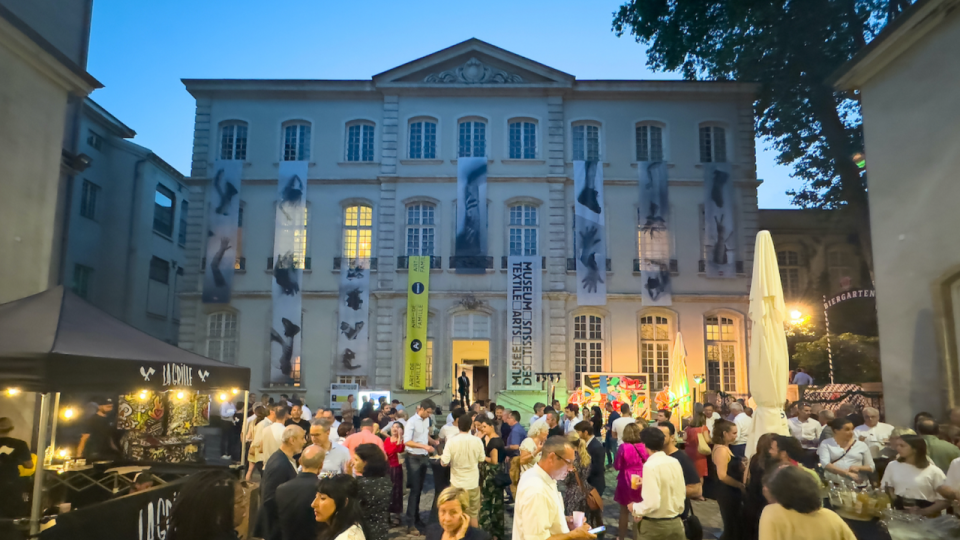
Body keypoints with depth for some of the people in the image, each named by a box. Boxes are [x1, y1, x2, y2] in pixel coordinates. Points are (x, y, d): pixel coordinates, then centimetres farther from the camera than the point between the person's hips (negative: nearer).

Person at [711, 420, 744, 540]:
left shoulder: (725, 448, 11)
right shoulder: (721, 450, -21)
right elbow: (722, 476, -26)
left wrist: (741, 466, 5)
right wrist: (741, 485, -16)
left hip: (730, 492, 10)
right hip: (727, 493, -10)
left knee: (734, 527, 17)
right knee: (733, 528, 0)